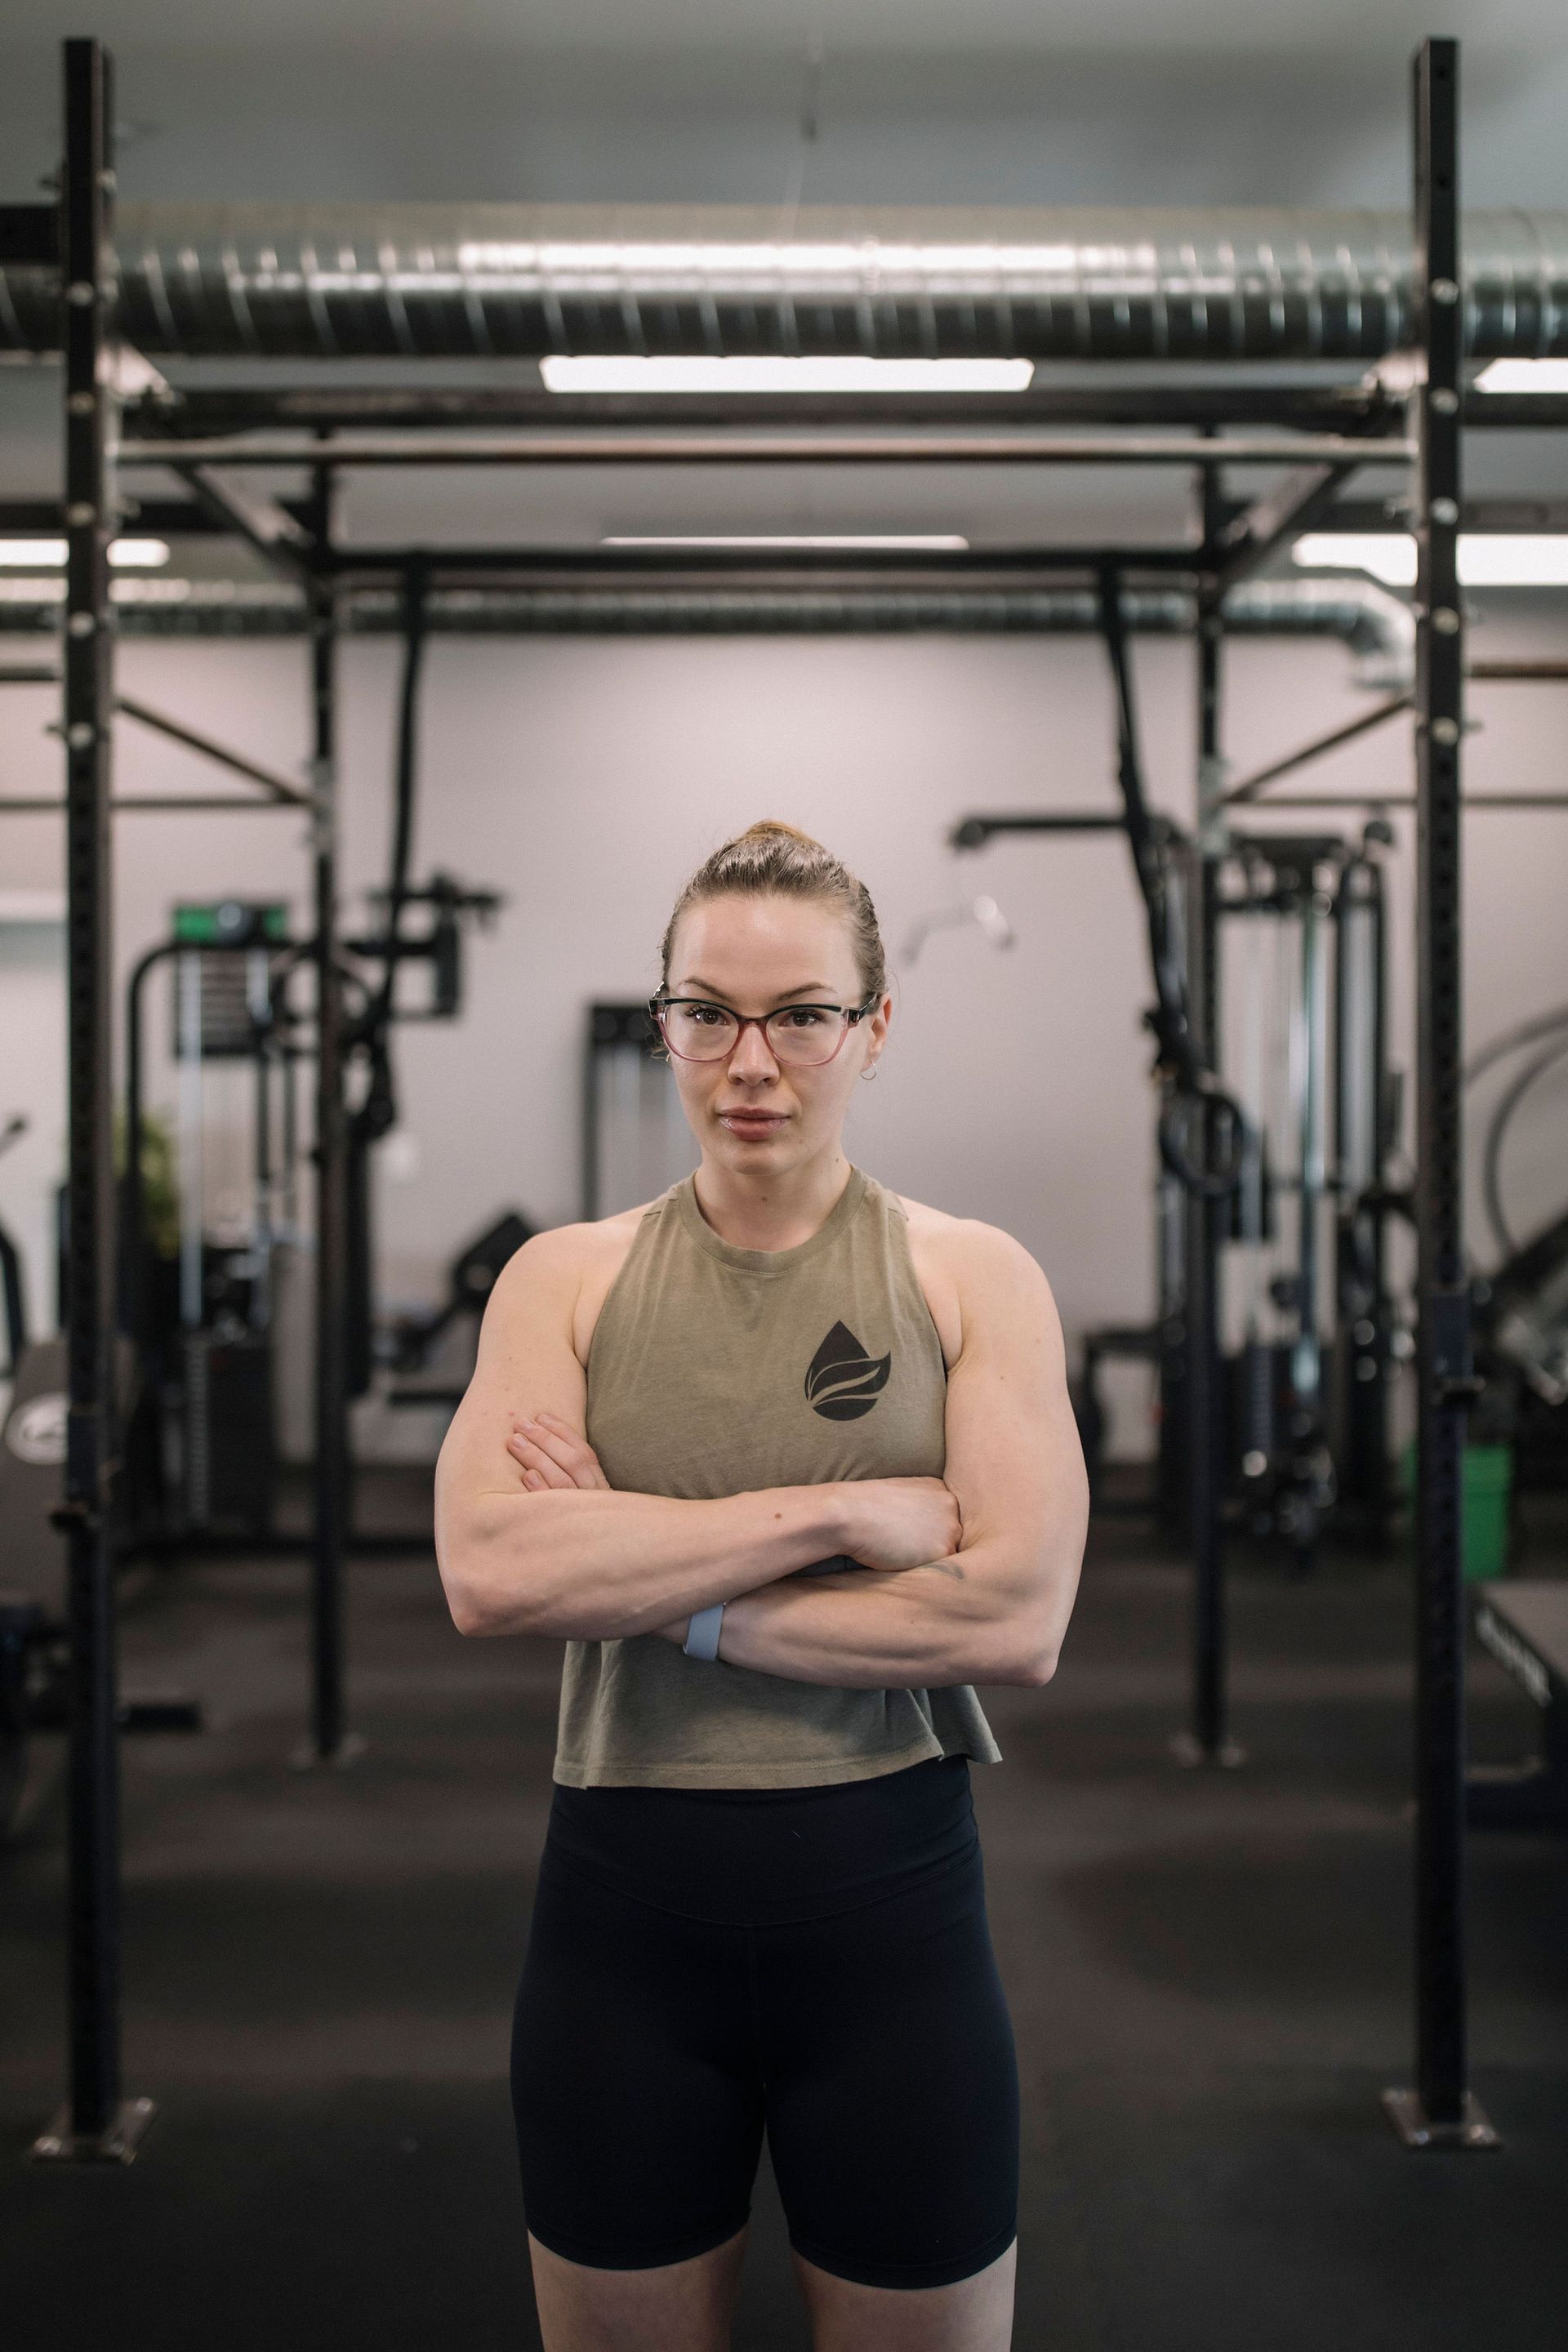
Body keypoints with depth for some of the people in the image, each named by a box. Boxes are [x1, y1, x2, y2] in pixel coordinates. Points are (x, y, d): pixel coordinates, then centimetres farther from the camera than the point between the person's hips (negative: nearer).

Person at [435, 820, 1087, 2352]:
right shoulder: (567, 1277, 1)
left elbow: (1018, 1618, -15)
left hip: (888, 1914, -1)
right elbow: (486, 1575, -16)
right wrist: (834, 1508, -19)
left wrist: (659, 1587, -15)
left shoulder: (973, 1277, -2)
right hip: (622, 1918, 1)